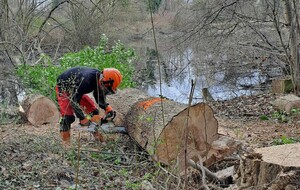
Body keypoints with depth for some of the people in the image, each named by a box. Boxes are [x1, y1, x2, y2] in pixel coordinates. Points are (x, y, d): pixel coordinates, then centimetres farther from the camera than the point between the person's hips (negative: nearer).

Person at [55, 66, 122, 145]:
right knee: (68, 116, -21)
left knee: (93, 110, 3)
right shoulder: (87, 80, -42)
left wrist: (107, 107, -19)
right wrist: (83, 119, -36)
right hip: (63, 88, -8)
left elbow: (100, 97, -3)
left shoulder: (99, 77, -17)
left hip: (76, 90, 8)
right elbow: (74, 101, -38)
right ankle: (65, 142, -16)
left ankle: (98, 137, 11)